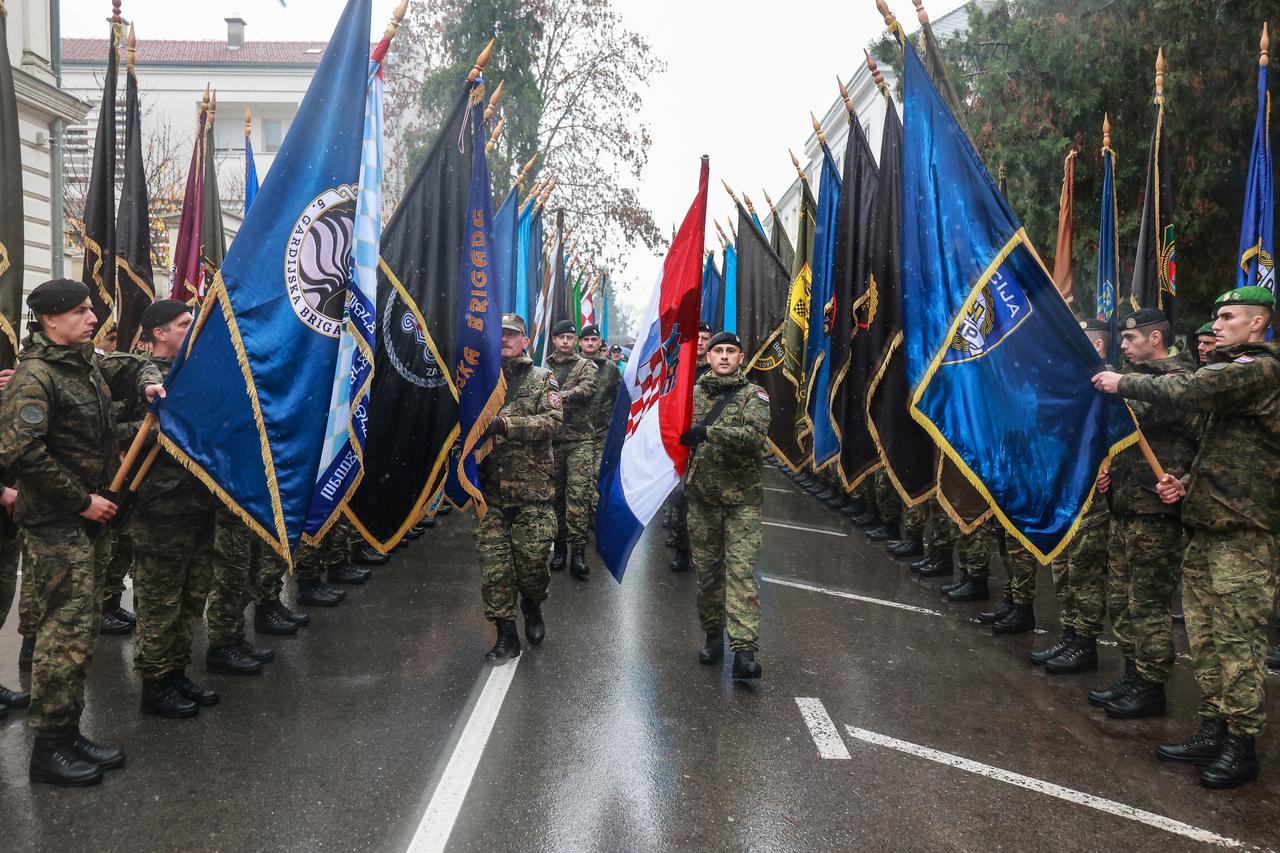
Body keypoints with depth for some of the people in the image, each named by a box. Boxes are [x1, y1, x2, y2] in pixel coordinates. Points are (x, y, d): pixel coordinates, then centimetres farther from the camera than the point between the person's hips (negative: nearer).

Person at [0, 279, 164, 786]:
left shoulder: (88, 365, 11)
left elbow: (128, 367, 32)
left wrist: (147, 382, 8)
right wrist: (83, 501, -19)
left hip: (89, 520, 9)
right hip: (55, 526, -9)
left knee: (83, 630, 13)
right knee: (66, 634, -7)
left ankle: (69, 733, 23)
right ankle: (48, 748, 5)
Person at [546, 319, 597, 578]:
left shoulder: (586, 366, 6)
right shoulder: (544, 368, 14)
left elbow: (588, 388, -15)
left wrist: (562, 395, -30)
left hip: (580, 440, -3)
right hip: (551, 439, 3)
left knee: (578, 494, -9)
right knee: (555, 493, 8)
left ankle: (577, 549, -7)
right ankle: (559, 545, 18)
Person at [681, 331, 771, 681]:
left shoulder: (754, 396, -1)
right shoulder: (693, 394, 10)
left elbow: (754, 435, -20)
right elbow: (677, 433, 19)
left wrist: (709, 432, -27)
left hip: (742, 497, -3)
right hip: (702, 496, 4)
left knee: (741, 571, -10)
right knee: (707, 570, 11)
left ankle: (744, 651, -14)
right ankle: (713, 636, 26)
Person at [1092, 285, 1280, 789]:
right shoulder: (1236, 371, 23)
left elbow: (1184, 392, -25)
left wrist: (1122, 383, -11)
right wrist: (1187, 484, 11)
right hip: (1209, 526, 10)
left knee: (1236, 640, -5)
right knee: (1206, 636, 11)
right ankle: (1212, 732, 19)